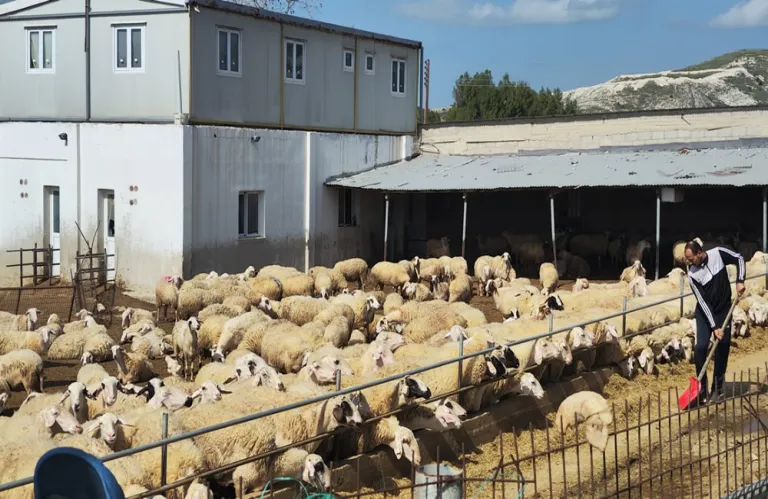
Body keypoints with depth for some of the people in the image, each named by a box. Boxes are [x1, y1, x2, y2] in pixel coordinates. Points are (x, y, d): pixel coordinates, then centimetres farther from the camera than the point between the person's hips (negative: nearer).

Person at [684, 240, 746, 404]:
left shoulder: (718, 254, -17)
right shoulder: (692, 274, -20)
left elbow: (739, 259, 0)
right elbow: (703, 302, -20)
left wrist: (740, 281, -15)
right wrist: (714, 327, -22)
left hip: (723, 309, 1)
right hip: (704, 312, -1)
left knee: (723, 348, 2)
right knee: (701, 347, -13)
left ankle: (718, 388, 10)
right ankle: (701, 389, -6)